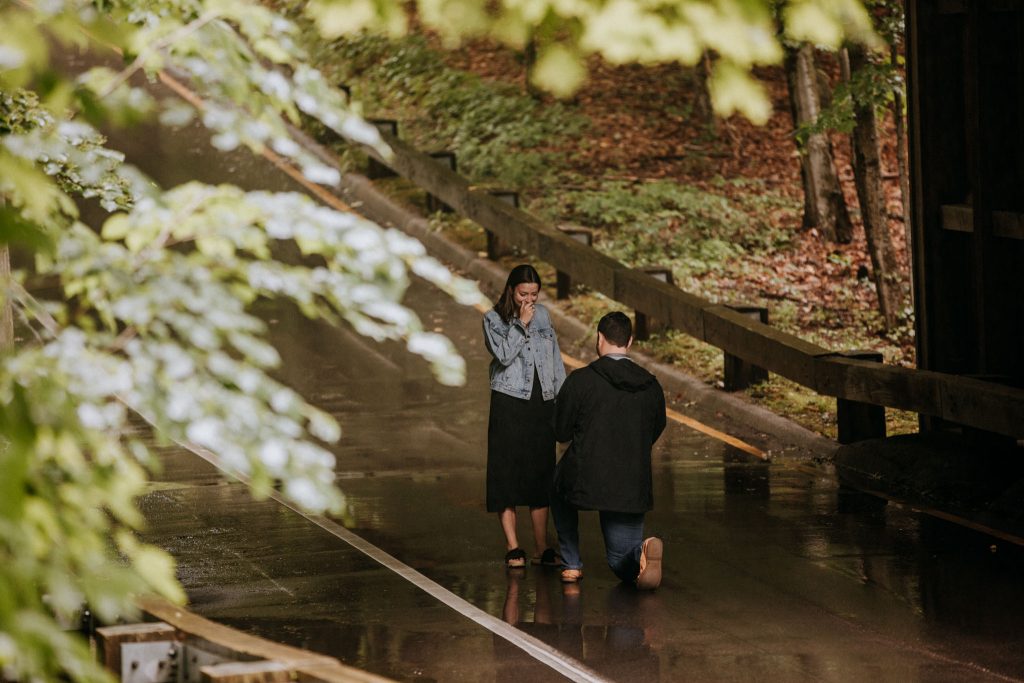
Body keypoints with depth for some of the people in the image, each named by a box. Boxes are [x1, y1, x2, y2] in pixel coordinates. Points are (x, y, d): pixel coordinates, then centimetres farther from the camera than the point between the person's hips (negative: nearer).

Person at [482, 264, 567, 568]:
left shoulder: (542, 314, 11)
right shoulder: (493, 319, -2)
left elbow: (555, 358, 14)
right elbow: (504, 354, -16)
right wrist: (521, 324, -15)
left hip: (542, 404, 4)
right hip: (509, 405, -4)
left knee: (541, 475, 6)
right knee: (507, 472, -4)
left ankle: (542, 549, 10)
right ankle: (513, 548, -1)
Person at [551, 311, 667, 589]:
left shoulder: (580, 381, -8)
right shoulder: (651, 386, 4)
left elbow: (561, 432, 1)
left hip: (584, 481, -2)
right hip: (633, 490, 2)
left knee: (560, 493, 35)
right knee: (622, 562, 15)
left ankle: (571, 564, 27)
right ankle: (642, 551, -21)